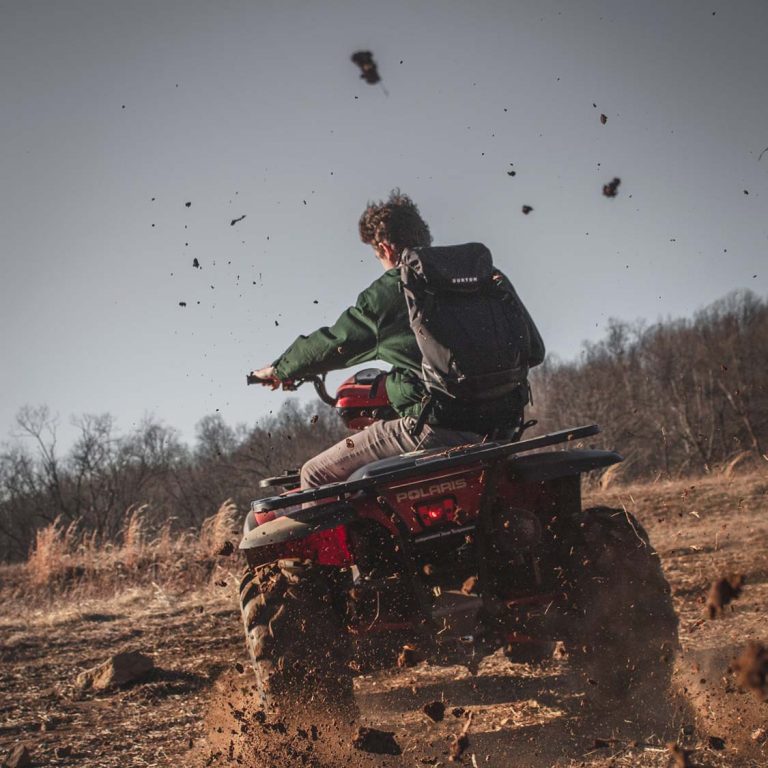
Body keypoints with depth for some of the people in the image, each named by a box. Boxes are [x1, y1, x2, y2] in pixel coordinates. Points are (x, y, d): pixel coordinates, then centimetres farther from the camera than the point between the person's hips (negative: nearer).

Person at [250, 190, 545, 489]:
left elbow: (334, 343, 10)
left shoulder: (383, 295, -1)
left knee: (315, 475, 2)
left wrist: (280, 369, 27)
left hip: (437, 426, -7)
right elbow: (533, 349, 15)